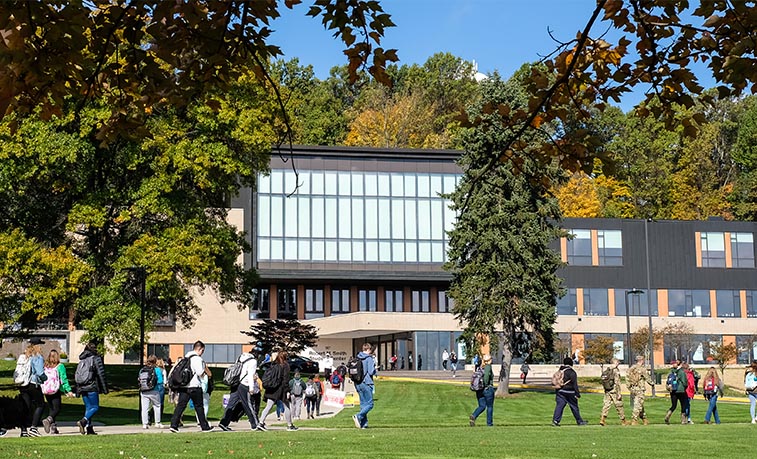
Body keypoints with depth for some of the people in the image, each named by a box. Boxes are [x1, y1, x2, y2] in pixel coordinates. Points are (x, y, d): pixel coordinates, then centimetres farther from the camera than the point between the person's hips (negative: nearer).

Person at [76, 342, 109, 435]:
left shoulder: (82, 360, 15)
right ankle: (83, 421, -22)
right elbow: (101, 374, -8)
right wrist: (105, 388, -5)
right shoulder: (96, 358, -4)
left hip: (82, 388, 6)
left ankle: (89, 428, 6)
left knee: (88, 407, 12)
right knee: (95, 407, -2)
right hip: (92, 387, -6)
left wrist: (78, 390, 19)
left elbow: (77, 376, 15)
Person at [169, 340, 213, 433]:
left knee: (180, 405, 2)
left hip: (183, 386, 6)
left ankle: (174, 424, -8)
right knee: (199, 407, 4)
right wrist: (205, 371, 2)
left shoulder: (186, 357, 14)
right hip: (194, 386, -6)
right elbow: (200, 373, -19)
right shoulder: (197, 358, -12)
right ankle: (205, 427, 12)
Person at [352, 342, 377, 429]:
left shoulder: (357, 358, 9)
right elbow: (371, 372, -15)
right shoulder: (369, 358, -10)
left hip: (357, 384, 7)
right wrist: (375, 369, 5)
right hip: (366, 383, -7)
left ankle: (364, 423, 9)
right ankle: (358, 416, -20)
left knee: (363, 404, 12)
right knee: (370, 404, -2)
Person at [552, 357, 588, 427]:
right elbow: (575, 384, -12)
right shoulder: (571, 372, -10)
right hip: (569, 392, -5)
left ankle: (555, 420, -15)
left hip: (560, 392, 5)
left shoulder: (560, 371, 11)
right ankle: (580, 421, 19)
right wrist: (577, 394, -10)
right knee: (574, 407, 7)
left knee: (559, 405, -1)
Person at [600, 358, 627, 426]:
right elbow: (617, 383, -16)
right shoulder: (615, 371, -12)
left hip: (607, 391, 6)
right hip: (614, 391, -6)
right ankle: (623, 421, 15)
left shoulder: (606, 371, 9)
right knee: (619, 406, 6)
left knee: (606, 405, 3)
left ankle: (602, 419, -11)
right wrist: (619, 393, -16)